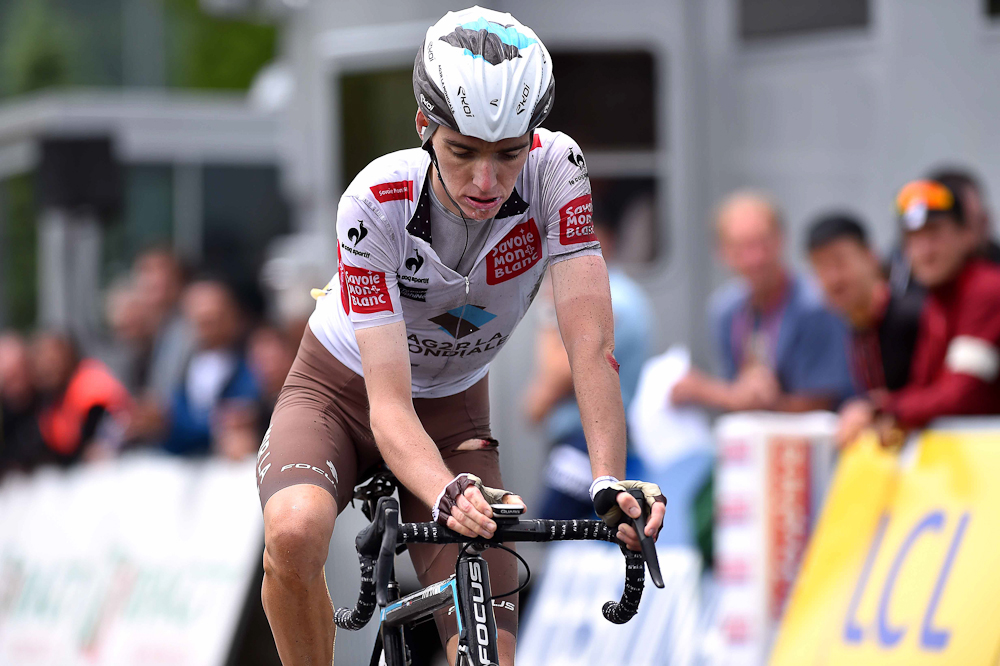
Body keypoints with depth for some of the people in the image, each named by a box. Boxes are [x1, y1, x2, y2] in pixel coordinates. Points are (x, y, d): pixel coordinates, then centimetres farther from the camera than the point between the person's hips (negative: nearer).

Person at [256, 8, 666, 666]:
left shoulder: (555, 168, -25)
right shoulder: (375, 203, -30)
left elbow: (592, 345, -28)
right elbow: (389, 403, -34)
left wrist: (610, 482, -43)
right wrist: (448, 496, -54)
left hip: (450, 409, 3)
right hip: (344, 392, -2)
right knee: (295, 533, -35)